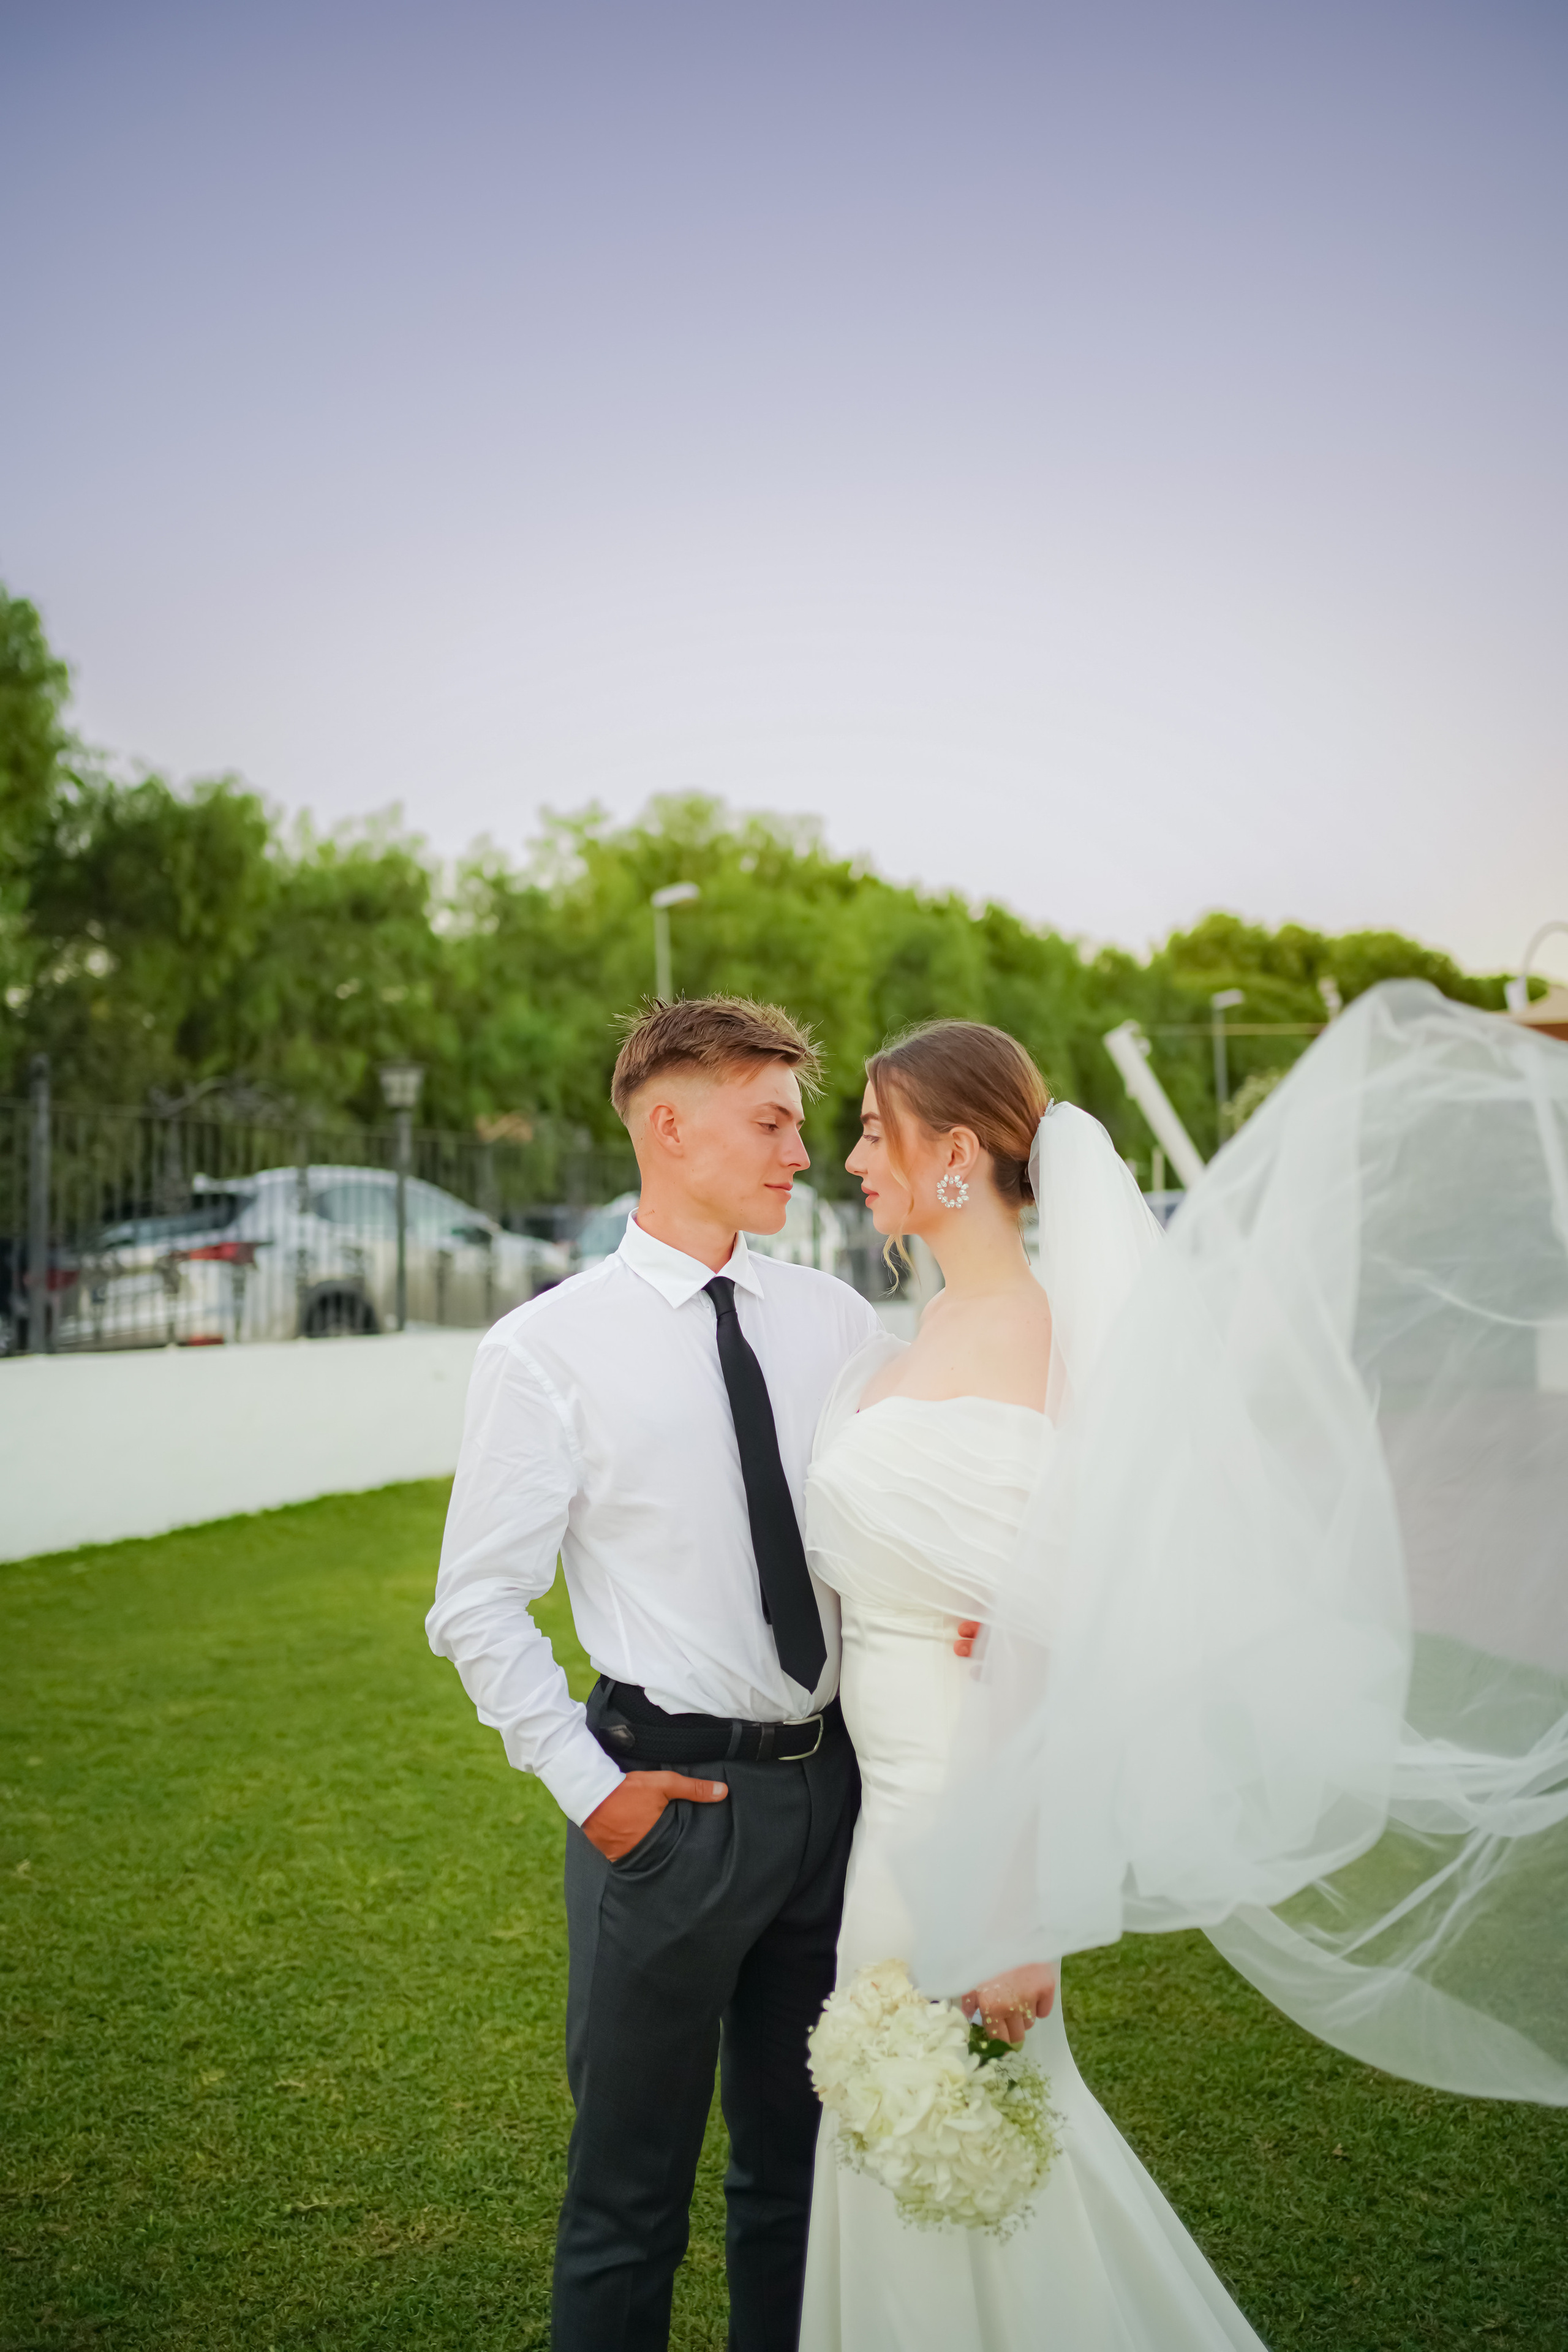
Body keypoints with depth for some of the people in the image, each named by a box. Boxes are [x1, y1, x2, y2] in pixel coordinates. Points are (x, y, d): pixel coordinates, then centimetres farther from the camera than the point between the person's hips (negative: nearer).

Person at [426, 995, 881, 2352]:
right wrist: (588, 1785, -10)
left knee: (801, 2163, 22)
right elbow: (478, 1606, -7)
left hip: (837, 1782, 5)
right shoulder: (549, 1351, -9)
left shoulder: (835, 1322, 3)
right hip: (672, 1795, -4)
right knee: (631, 2191, 11)